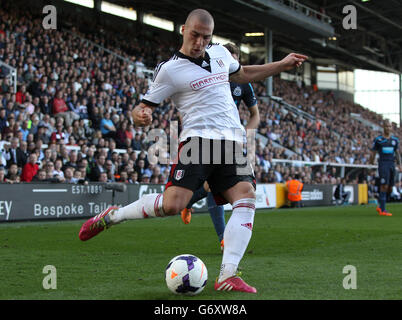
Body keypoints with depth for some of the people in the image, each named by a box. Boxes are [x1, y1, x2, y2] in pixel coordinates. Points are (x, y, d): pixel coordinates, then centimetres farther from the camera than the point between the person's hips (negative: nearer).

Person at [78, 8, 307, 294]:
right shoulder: (170, 69, -1)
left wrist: (282, 65, 35)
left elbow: (243, 74, 39)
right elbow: (144, 107, 0)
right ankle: (113, 215, 5)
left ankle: (227, 276, -19)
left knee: (247, 198, -17)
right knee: (172, 204, -22)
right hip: (199, 139, -5)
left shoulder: (220, 52, 18)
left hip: (233, 142, 6)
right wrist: (141, 116, -25)